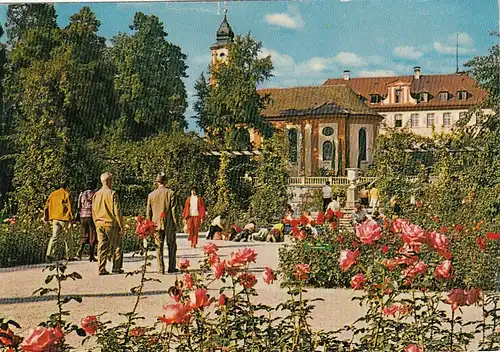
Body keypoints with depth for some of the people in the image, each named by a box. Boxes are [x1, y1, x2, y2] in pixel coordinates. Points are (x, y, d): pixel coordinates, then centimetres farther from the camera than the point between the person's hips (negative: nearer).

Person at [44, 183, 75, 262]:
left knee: (54, 237, 1)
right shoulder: (66, 194, -2)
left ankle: (49, 254, -17)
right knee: (67, 238, 7)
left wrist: (46, 219, 17)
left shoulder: (52, 194, 14)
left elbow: (46, 207, 14)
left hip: (55, 219, 4)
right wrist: (71, 218, -11)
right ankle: (69, 256, 12)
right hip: (64, 218, -4)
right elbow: (69, 207, -11)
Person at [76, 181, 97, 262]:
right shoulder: (94, 194, -3)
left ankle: (80, 250, -8)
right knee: (92, 236, 1)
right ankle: (91, 255, -1)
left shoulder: (81, 194, 12)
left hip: (83, 216, 5)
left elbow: (79, 207, 13)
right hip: (91, 216, -5)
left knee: (85, 235, 15)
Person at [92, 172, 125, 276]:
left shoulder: (96, 195, 7)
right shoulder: (112, 194, -11)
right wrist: (121, 226, -7)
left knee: (102, 247, 7)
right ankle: (116, 268, 6)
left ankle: (101, 270, 5)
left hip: (99, 224, 5)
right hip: (112, 224, -5)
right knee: (116, 247, 6)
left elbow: (93, 212, 13)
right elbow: (117, 212, -12)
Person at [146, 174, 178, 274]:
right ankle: (171, 267, 9)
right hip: (169, 224, -2)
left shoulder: (151, 195, 4)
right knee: (172, 246, 9)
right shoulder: (170, 193, -4)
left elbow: (148, 212, 7)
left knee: (159, 247, 5)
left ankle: (161, 269, 3)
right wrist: (175, 224, -1)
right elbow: (173, 210, -6)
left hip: (156, 224, 2)